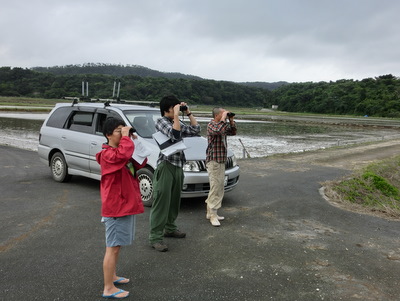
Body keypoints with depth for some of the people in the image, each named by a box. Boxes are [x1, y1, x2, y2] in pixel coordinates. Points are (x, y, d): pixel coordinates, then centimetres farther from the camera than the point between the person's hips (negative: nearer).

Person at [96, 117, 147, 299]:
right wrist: (127, 138, -23)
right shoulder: (107, 154, -17)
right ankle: (108, 289, 7)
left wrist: (136, 143, 2)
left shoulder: (120, 152, 13)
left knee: (117, 245, 21)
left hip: (126, 204, 10)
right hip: (116, 207, -10)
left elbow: (140, 163, 13)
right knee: (113, 247, -3)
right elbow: (124, 154, -39)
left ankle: (112, 276, 36)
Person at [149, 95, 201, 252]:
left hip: (178, 167, 8)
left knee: (174, 201, 16)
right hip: (166, 166, -8)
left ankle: (170, 228, 30)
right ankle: (155, 237, -4)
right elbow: (175, 134, -23)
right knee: (161, 202, -8)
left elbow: (196, 130, 12)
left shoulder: (178, 123, 17)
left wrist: (188, 113, 8)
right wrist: (176, 115, -17)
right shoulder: (161, 121, -6)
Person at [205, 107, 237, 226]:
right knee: (215, 188, -10)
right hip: (213, 161, -10)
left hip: (221, 161, 10)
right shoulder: (211, 125, -12)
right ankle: (213, 215, -5)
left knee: (219, 188, 12)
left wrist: (231, 120, 9)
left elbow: (233, 132, 21)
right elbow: (219, 131, -31)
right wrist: (224, 118, -20)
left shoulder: (223, 125, 16)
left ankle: (210, 212, 20)